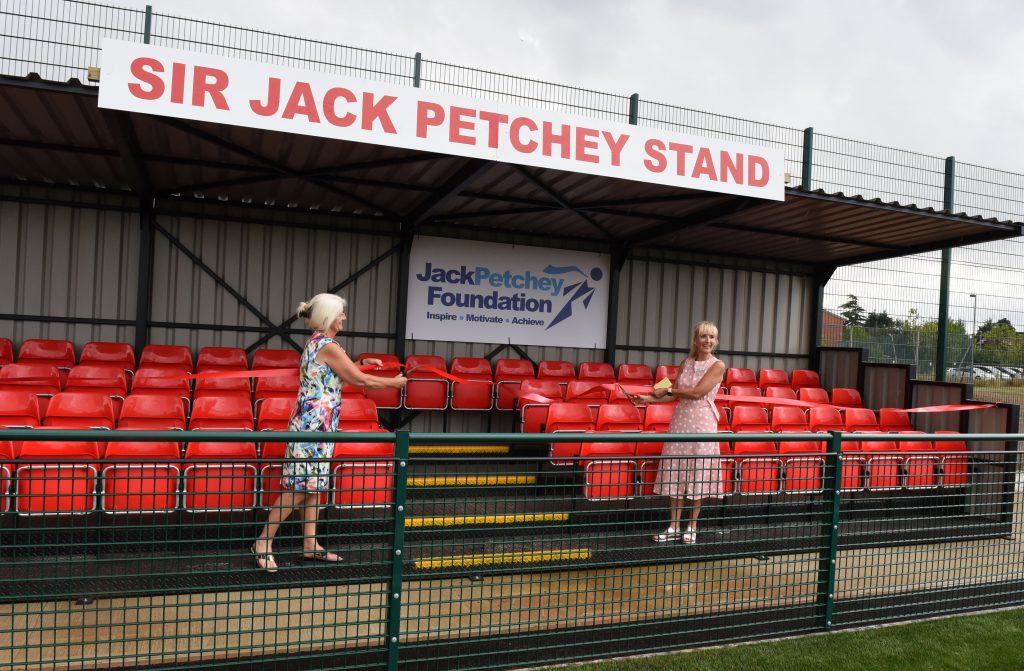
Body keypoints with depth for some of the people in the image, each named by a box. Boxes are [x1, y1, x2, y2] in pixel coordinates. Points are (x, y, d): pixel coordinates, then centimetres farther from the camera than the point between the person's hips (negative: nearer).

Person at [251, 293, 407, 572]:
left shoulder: (317, 343, 12)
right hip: (315, 424, -10)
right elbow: (361, 380, -11)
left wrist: (360, 363, 23)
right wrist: (394, 382, 1)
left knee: (313, 485, 12)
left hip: (315, 424, 10)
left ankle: (310, 544, 19)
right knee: (299, 487, -4)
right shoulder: (328, 346, -16)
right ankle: (263, 541, 4)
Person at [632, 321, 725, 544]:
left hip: (702, 423, -4)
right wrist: (650, 398, -2)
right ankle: (674, 527, 12)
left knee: (698, 474, 2)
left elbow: (696, 392, -14)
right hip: (680, 420, 4)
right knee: (675, 472, 3)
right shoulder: (686, 363, 10)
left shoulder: (718, 366, -5)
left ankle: (691, 527, 14)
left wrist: (667, 390, -7)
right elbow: (675, 394, 10)